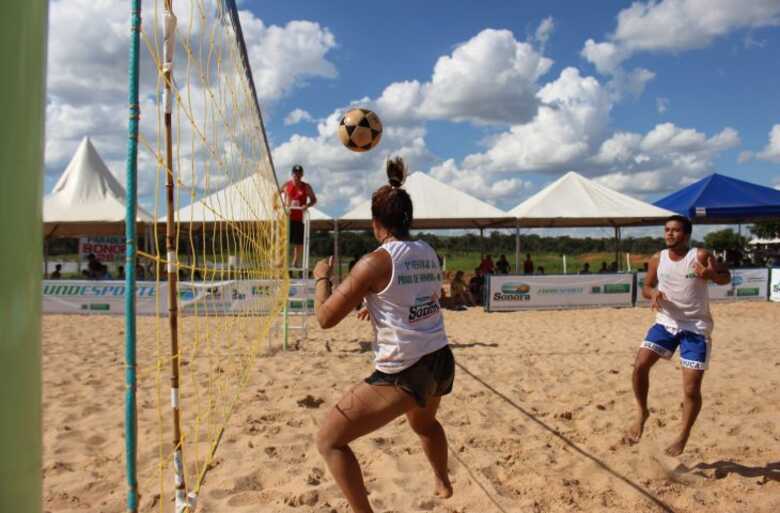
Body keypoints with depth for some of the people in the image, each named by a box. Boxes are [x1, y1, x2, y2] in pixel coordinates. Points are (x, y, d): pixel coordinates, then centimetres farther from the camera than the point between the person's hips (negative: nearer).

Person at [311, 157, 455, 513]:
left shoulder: (376, 261, -15)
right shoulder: (428, 253, 5)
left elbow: (326, 317, -12)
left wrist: (322, 277, 6)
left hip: (403, 374, -8)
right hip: (441, 363, 8)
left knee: (329, 440, 6)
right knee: (423, 422, 40)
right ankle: (443, 483, 62)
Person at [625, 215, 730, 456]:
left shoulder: (700, 256, -9)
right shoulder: (657, 260, 2)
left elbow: (725, 278, 0)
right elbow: (646, 287, 12)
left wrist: (711, 274, -24)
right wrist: (653, 294, -13)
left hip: (696, 328, -3)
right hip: (666, 323, 3)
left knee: (691, 389, -3)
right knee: (640, 365, -14)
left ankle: (683, 437, 19)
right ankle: (642, 413, 10)